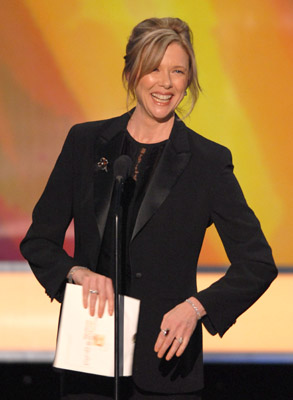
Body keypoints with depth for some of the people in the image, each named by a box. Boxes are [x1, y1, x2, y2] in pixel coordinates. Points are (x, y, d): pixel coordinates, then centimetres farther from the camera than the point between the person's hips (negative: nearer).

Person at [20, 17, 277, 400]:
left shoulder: (208, 162, -2)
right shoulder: (86, 143, 6)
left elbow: (258, 264, -1)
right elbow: (38, 241, 9)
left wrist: (196, 307, -16)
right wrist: (78, 273, -11)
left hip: (165, 361, -2)